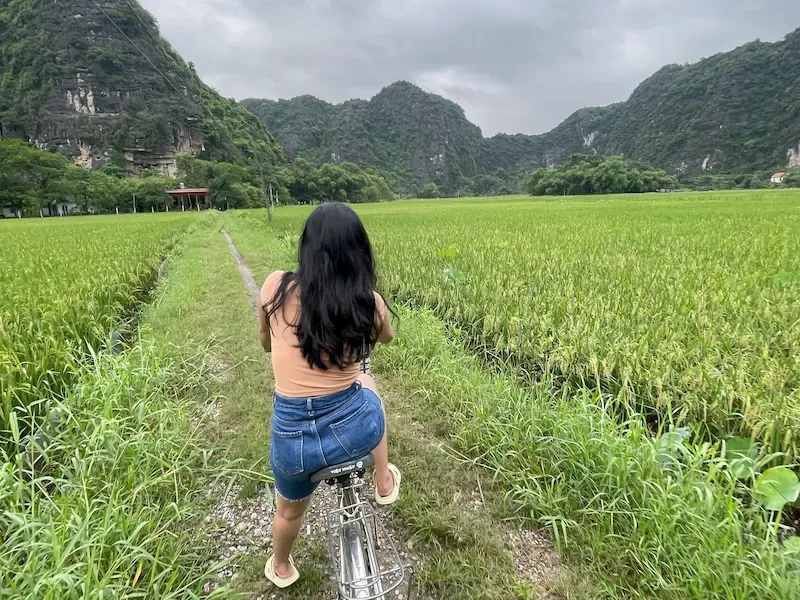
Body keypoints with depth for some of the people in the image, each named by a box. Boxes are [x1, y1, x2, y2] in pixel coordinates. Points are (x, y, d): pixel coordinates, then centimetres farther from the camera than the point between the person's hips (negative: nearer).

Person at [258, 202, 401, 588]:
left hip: (293, 438, 1)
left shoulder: (276, 288, -9)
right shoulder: (370, 302, -9)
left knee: (290, 510, 33)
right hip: (356, 429, 0)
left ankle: (280, 569, 65)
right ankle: (384, 484, 44)